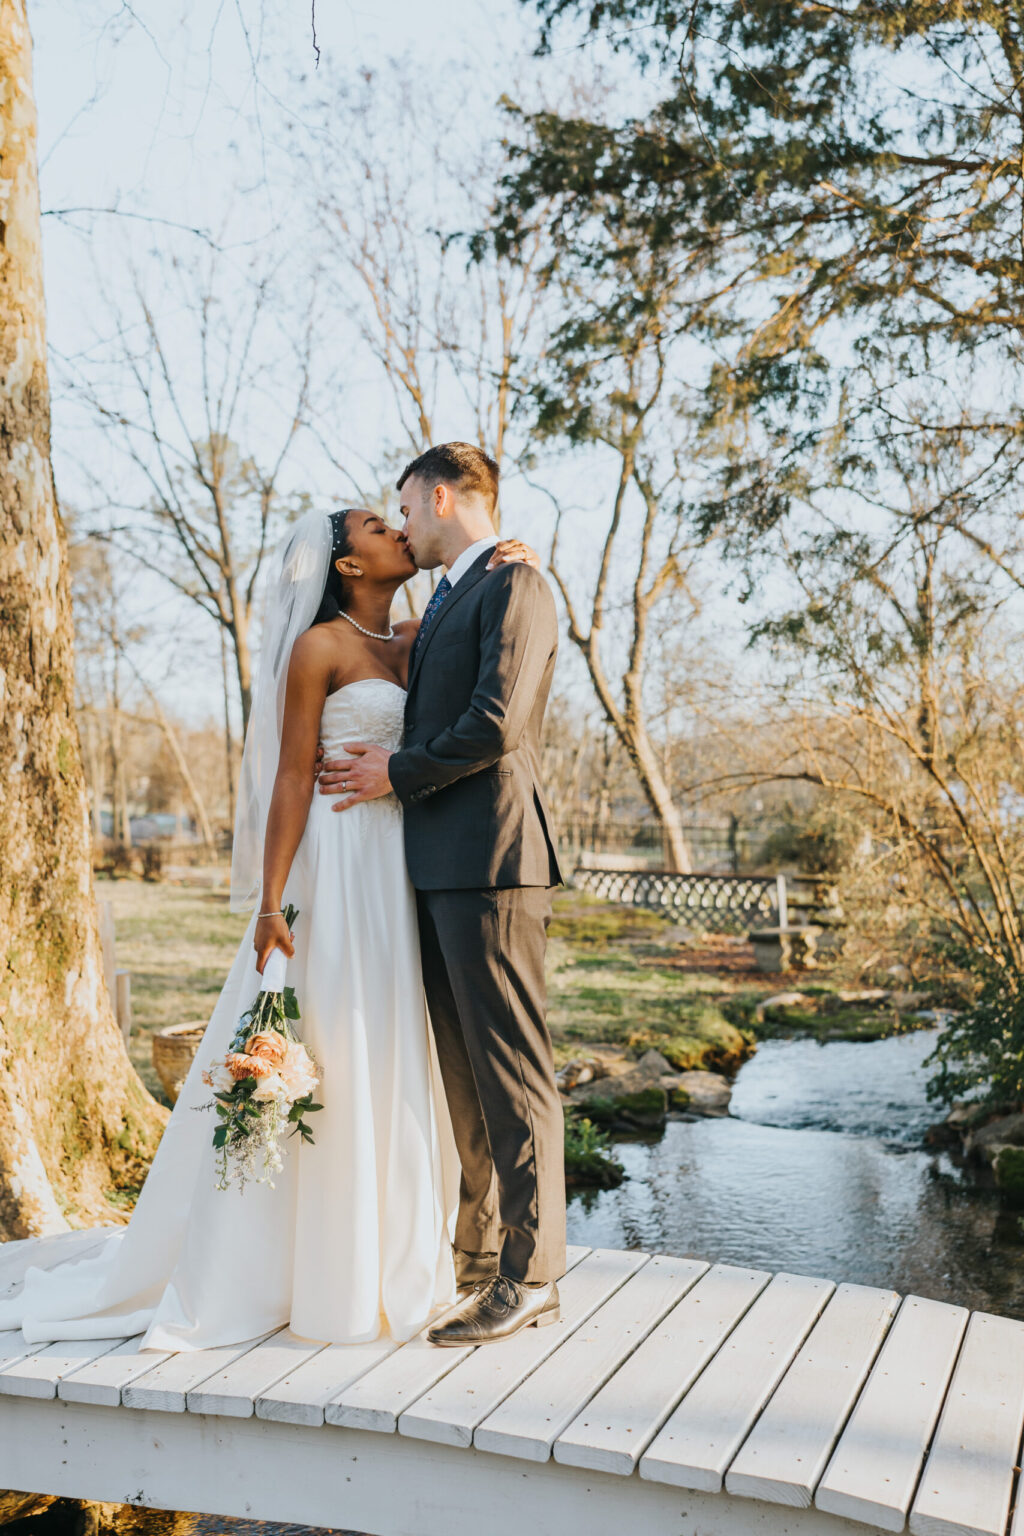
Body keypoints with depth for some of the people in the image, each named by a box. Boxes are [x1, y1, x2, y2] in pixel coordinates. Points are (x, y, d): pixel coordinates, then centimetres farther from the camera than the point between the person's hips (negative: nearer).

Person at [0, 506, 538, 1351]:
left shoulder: (413, 643, 12)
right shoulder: (319, 648, -7)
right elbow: (292, 778, -10)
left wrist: (511, 563, 4)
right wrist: (271, 903, -15)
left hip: (398, 871, 7)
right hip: (338, 864, -7)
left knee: (387, 1064, 11)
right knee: (322, 1061, -1)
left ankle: (378, 1262, 24)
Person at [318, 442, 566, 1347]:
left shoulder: (514, 585, -6)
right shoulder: (445, 603, 24)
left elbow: (498, 723, -17)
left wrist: (399, 772, -8)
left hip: (489, 861, -10)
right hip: (438, 864, 10)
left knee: (511, 1068, -5)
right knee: (458, 1068, 12)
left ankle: (532, 1275, 3)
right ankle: (478, 1253, 22)